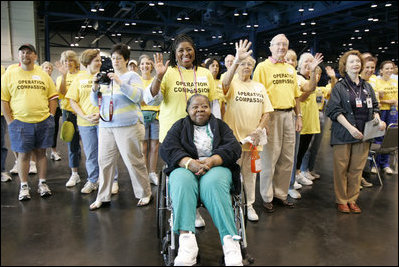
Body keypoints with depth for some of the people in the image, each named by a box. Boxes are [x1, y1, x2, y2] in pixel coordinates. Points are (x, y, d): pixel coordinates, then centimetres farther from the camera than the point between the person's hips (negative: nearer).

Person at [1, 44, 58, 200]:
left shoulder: (43, 75, 10)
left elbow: (53, 97, 12)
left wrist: (51, 116, 1)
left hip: (43, 122, 2)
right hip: (20, 122, -1)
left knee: (41, 152, 8)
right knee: (23, 154, 4)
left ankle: (42, 183, 19)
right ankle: (24, 186, 15)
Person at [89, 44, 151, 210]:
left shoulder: (132, 76, 6)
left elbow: (137, 96, -11)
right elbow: (95, 102, 17)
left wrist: (119, 82, -17)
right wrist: (95, 87, -1)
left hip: (128, 126, -5)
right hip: (106, 126, 5)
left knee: (134, 161, -2)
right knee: (105, 161, 6)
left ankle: (144, 194, 12)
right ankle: (103, 197, 18)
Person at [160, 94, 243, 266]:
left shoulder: (220, 125, 20)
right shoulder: (180, 125, 19)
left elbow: (234, 147, 3)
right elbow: (167, 148, 1)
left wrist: (211, 160, -18)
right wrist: (190, 162, -20)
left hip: (216, 166, 0)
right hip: (185, 167, 1)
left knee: (213, 183, -35)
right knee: (182, 182, -34)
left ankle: (230, 239, -40)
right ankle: (186, 238, -45)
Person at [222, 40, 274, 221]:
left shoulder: (260, 87, 11)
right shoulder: (233, 85, -1)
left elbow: (266, 112, 8)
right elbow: (225, 83, -27)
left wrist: (258, 130, -7)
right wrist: (237, 61, -41)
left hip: (252, 137, 3)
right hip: (234, 136, -3)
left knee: (250, 171, 13)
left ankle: (249, 205, 27)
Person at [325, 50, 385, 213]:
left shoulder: (367, 87, 12)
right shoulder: (339, 87, -2)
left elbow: (374, 107, 18)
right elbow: (335, 111, -9)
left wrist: (378, 120, -2)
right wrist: (350, 128, -18)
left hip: (363, 135, 4)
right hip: (343, 135, -4)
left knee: (357, 169, 8)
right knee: (341, 168, 2)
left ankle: (352, 199, 21)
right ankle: (341, 200, 15)